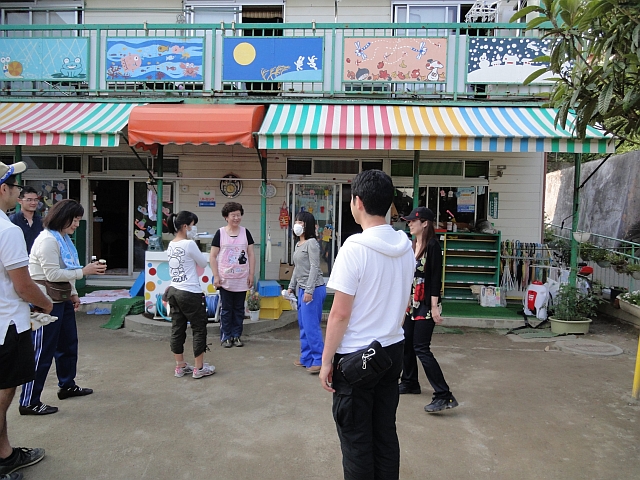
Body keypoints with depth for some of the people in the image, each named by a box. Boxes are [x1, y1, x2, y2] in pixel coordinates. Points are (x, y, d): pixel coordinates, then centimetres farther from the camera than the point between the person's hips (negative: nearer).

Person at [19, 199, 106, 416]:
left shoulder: (63, 238, 13)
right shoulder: (47, 240, -18)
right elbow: (52, 274, -23)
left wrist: (73, 293, 10)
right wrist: (84, 271, -22)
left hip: (62, 300, 10)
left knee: (68, 344, 19)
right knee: (43, 351, -4)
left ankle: (67, 386, 35)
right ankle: (29, 402, 5)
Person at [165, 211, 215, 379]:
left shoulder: (171, 245, 9)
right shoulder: (189, 244, -16)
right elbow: (203, 263, -4)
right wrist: (199, 253, 9)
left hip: (174, 291, 8)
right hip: (190, 293, -8)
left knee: (177, 329, 12)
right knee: (199, 329, 5)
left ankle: (180, 366, 22)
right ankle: (199, 368, 12)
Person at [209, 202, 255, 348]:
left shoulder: (245, 232, 6)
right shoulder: (220, 233, -1)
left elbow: (251, 255, 8)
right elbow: (212, 257, -1)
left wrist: (251, 274, 2)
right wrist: (216, 276, -7)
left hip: (242, 280, 2)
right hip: (225, 280, -2)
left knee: (239, 309, 9)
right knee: (226, 309, 5)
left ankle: (236, 335, 21)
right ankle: (225, 337, 16)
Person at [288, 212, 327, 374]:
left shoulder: (311, 243, -12)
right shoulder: (298, 244, 16)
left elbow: (314, 267, -18)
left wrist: (309, 290, -22)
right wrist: (291, 286, 21)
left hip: (313, 289, -10)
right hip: (302, 289, 10)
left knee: (311, 326, -8)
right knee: (303, 325, 13)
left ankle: (319, 360, -1)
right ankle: (306, 358, 22)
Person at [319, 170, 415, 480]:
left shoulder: (354, 248, -19)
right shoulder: (406, 248, 2)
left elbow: (340, 313, -18)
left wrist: (326, 360, -9)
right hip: (393, 350, 7)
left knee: (356, 440, 8)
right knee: (385, 433, 18)